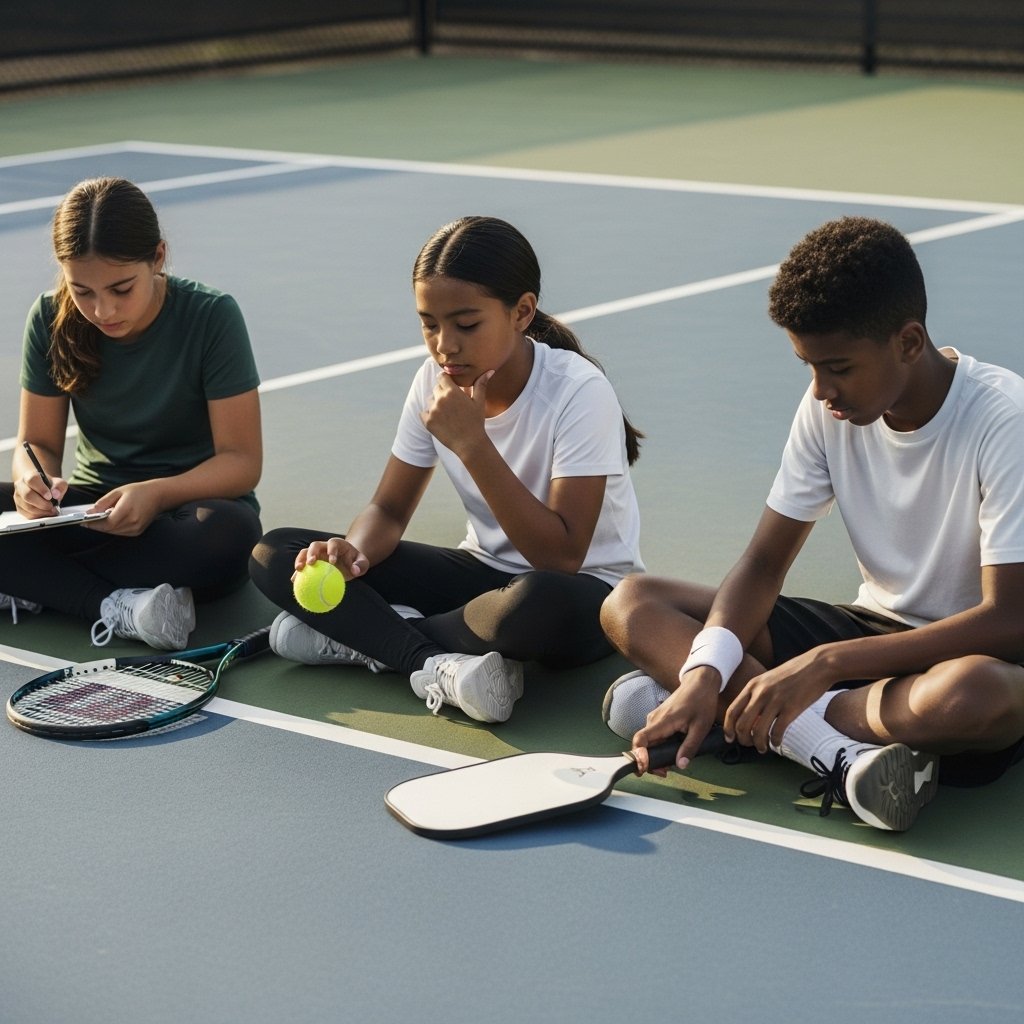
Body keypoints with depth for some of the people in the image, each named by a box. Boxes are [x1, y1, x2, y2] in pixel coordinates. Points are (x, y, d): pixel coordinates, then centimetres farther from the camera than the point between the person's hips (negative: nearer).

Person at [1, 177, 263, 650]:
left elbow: (242, 460, -15)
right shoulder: (53, 321, -5)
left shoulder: (212, 317, -16)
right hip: (95, 503, 3)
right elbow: (38, 441, 1)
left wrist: (157, 494, -33)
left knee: (230, 535, -39)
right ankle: (117, 608, -34)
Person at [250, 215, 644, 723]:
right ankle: (435, 665, -25)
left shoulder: (578, 392, -22)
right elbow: (388, 510, 2)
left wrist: (472, 444, -31)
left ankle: (364, 635, -18)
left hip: (584, 590, -5)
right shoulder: (437, 382, -5)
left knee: (539, 605, -45)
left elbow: (561, 557, -27)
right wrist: (353, 552, -23)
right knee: (274, 555, -9)